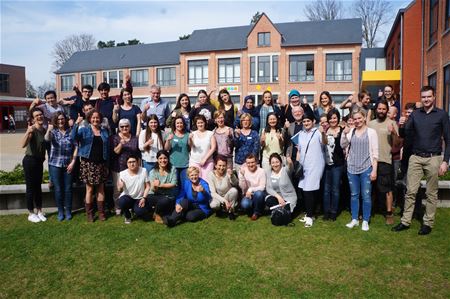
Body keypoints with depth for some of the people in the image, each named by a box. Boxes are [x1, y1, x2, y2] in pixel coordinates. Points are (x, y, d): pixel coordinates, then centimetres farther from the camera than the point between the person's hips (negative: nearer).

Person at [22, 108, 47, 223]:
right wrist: (28, 132, -49)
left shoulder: (44, 130, 6)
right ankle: (31, 214, 15)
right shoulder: (32, 130, -17)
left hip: (39, 161, 7)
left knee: (38, 187, 15)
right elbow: (23, 145, -36)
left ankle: (39, 211, 27)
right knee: (30, 187, 3)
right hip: (30, 161, -7)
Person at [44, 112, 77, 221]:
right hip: (55, 164, 0)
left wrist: (73, 162, -4)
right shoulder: (53, 132, 1)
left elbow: (75, 148, 2)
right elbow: (47, 139, -21)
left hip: (68, 165, 0)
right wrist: (48, 130, -41)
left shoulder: (71, 132, 2)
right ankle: (60, 211, 19)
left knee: (68, 188, 6)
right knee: (58, 189, 6)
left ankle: (68, 211, 19)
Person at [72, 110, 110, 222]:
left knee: (101, 189, 7)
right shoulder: (84, 130, 2)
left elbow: (107, 149, 11)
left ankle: (101, 212, 15)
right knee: (89, 189, 3)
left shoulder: (105, 131, 10)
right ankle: (89, 213, 12)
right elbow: (74, 137, -18)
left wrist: (107, 164, 8)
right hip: (88, 163, -2)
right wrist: (76, 124, -31)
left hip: (101, 163, 3)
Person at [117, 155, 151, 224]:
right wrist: (120, 187, -29)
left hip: (139, 198, 0)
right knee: (122, 202, -33)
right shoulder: (122, 174, -8)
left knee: (139, 212, -29)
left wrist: (144, 198, -15)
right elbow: (120, 190, -5)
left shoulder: (143, 171, -9)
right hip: (127, 198, 1)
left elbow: (148, 186, -4)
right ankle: (127, 216, 1)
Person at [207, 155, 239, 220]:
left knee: (234, 190, -30)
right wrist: (224, 201, -30)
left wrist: (232, 175, -50)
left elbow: (236, 184, -31)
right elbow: (213, 193, -19)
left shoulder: (228, 172, -15)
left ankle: (230, 211, -8)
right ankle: (221, 208, 5)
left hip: (228, 197, 1)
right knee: (213, 205, -34)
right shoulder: (211, 175, -15)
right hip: (217, 198, -1)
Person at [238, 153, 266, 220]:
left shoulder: (261, 171, -10)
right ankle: (251, 211, 6)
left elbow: (262, 187, -14)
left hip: (259, 193, 0)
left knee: (258, 193, -36)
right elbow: (243, 187, -11)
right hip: (248, 194, 1)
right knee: (244, 204, -32)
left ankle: (257, 212, -7)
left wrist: (251, 189, -27)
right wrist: (242, 175, -24)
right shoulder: (243, 171, -5)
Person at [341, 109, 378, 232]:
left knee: (366, 196, 2)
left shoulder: (371, 132, -2)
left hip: (366, 168, -3)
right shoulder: (350, 131, 6)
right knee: (354, 195, 11)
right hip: (352, 168, 3)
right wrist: (344, 134, -15)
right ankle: (354, 219, 22)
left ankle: (365, 221, 14)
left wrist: (374, 170, -8)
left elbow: (375, 152, -3)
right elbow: (343, 146, 1)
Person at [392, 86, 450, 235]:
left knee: (431, 193, 7)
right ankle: (405, 221, 10)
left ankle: (428, 223, 17)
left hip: (433, 158, -2)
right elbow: (404, 134, 6)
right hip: (416, 157, 2)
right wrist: (401, 126, -17)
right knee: (410, 191, 3)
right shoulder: (415, 114, 7)